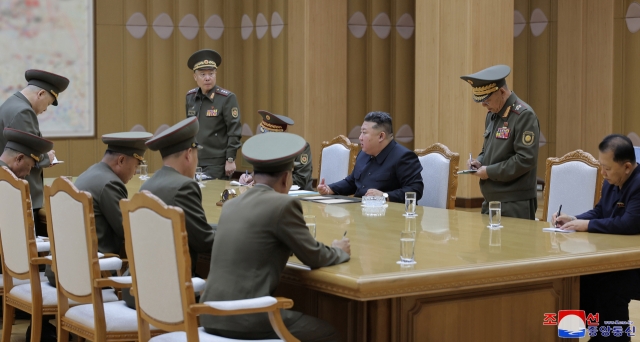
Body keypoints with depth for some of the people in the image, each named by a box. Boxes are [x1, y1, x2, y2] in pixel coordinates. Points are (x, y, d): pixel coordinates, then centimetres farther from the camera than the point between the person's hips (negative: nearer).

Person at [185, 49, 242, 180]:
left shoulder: (227, 98, -9)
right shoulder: (190, 97, 7)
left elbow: (234, 132, -10)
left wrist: (230, 160, -12)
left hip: (217, 164, -5)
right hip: (194, 161, 5)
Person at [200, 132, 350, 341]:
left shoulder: (231, 205, 12)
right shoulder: (284, 204, -8)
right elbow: (314, 257, 1)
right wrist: (339, 251, 22)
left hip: (212, 316, 8)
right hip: (246, 318, -8)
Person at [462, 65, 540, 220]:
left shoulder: (524, 115, -13)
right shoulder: (492, 114, 13)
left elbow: (526, 159, -20)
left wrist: (490, 172, -16)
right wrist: (479, 161, 4)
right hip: (490, 201, 8)